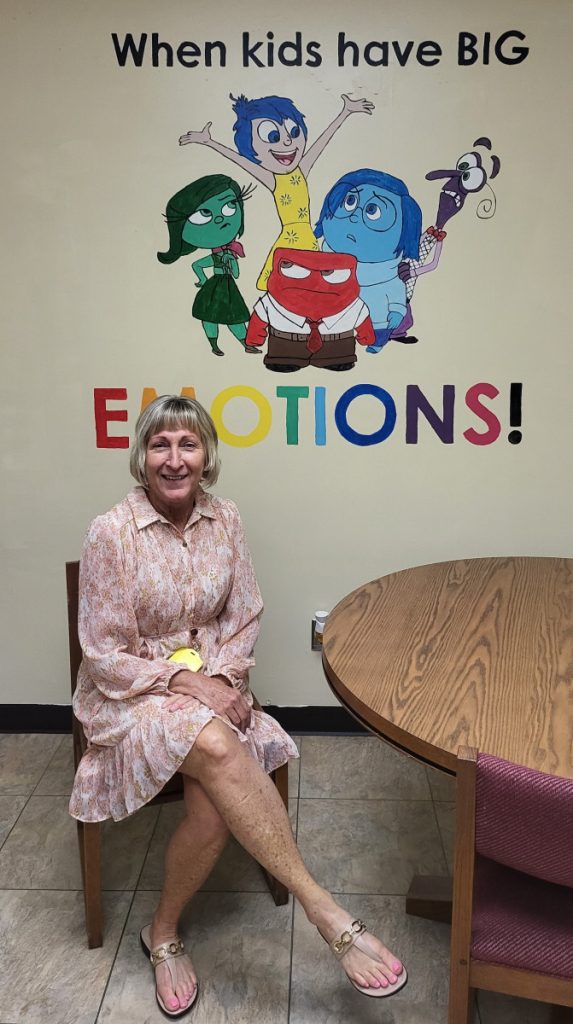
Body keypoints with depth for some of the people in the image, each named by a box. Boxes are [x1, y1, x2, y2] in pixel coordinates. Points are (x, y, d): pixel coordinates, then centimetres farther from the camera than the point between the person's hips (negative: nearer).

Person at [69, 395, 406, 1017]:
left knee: (214, 808, -25)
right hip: (129, 695, -3)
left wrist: (223, 678, -11)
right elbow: (104, 655, -10)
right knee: (216, 746, -36)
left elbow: (243, 619, 7)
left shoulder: (224, 522, 0)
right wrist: (186, 683, -18)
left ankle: (163, 935, 4)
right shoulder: (112, 533, -13)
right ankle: (324, 911, -27)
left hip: (210, 682, 4)